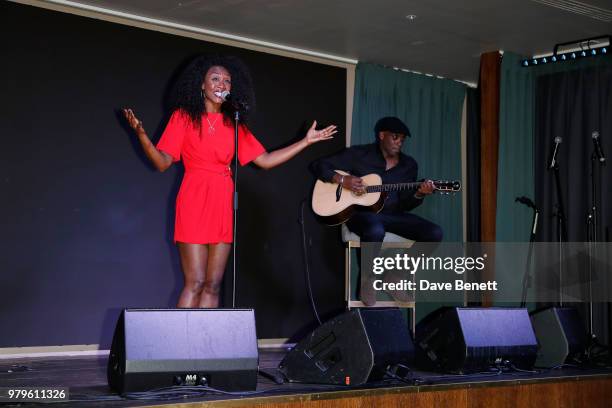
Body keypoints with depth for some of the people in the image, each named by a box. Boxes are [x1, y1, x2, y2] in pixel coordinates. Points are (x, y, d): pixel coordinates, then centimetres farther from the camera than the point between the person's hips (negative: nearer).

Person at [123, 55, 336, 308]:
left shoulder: (235, 124, 14)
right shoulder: (184, 117, 3)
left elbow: (265, 160, 12)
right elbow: (163, 163, -4)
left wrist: (306, 141, 10)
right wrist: (141, 135, -22)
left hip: (223, 205, 4)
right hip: (194, 202, -4)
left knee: (213, 285, 2)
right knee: (195, 283, -9)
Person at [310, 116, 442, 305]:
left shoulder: (409, 165, 10)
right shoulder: (359, 154, -2)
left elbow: (403, 206, 7)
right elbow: (317, 165, -2)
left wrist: (419, 194, -15)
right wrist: (342, 180, -17)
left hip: (392, 215, 5)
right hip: (361, 212, -5)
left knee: (434, 233, -17)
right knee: (375, 231, -42)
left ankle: (395, 272, 2)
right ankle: (368, 277, -11)